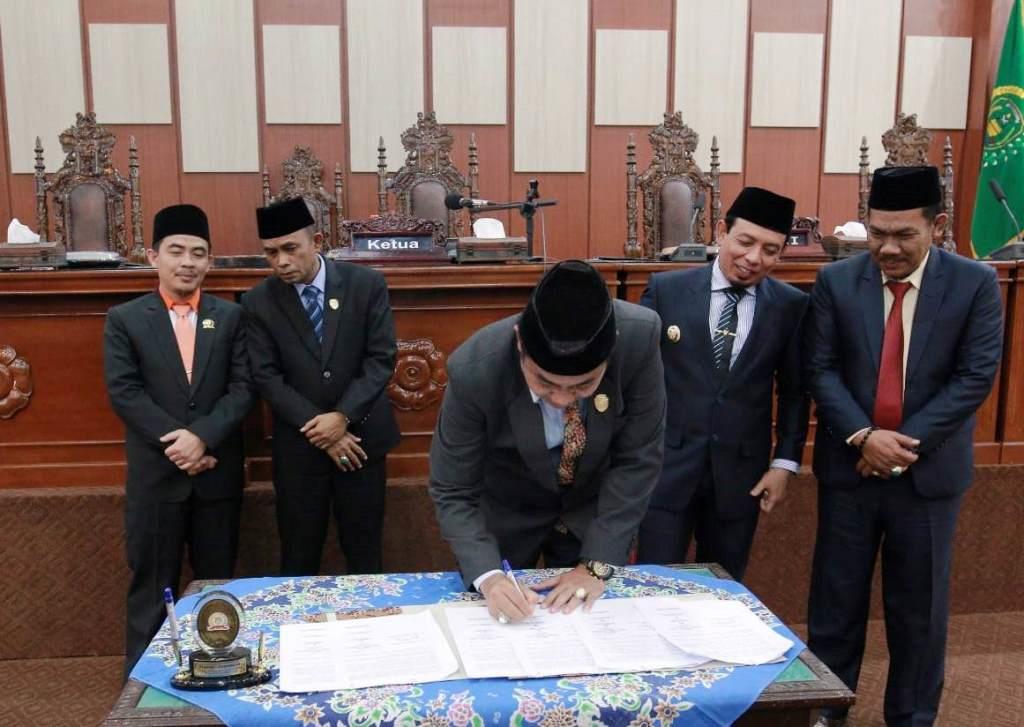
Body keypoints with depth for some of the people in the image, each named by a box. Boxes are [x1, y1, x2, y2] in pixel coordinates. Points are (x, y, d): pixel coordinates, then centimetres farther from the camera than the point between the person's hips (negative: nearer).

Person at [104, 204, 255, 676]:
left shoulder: (230, 317, 5)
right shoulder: (124, 319, 2)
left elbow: (242, 387, -3)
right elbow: (124, 392, -6)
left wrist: (202, 436, -17)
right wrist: (175, 442, -15)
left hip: (217, 471, 2)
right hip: (154, 473, -1)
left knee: (217, 580, 11)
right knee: (152, 583, 7)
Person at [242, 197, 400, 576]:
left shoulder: (367, 284, -5)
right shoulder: (258, 302, -3)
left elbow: (381, 359, -7)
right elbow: (267, 377, -6)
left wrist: (343, 417, -16)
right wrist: (318, 429, -13)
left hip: (361, 435, 0)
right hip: (298, 444, 0)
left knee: (364, 553, 10)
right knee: (298, 555, 9)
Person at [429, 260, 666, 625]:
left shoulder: (639, 337, -31)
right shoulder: (474, 371, -33)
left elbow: (637, 459, -20)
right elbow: (453, 493, -22)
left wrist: (596, 564, -22)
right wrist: (488, 577, -35)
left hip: (596, 507, 2)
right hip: (506, 513, -1)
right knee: (504, 627, 17)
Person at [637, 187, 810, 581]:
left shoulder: (791, 306, 0)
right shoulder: (665, 289, -4)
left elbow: (794, 392, 7)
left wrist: (784, 462, 1)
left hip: (740, 473, 2)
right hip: (666, 466, -1)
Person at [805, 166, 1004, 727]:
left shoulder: (975, 284, -5)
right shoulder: (835, 281, -4)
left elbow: (975, 376, -9)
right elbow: (821, 369, -5)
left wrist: (906, 443, -16)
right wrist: (863, 436, -18)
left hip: (928, 470, 0)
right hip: (849, 464, 1)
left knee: (919, 604, 12)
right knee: (836, 596, 11)